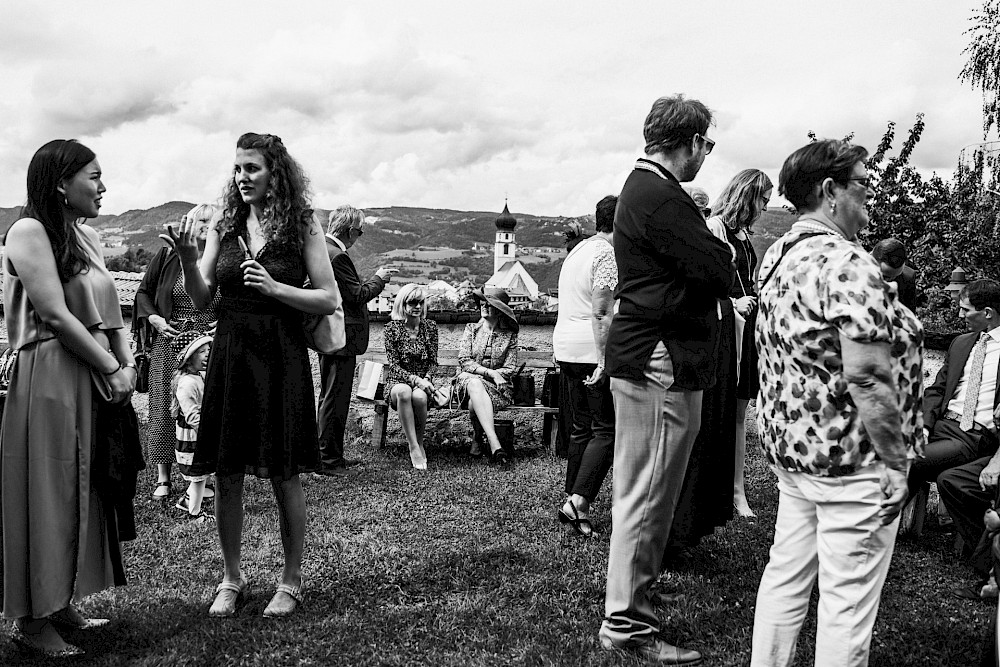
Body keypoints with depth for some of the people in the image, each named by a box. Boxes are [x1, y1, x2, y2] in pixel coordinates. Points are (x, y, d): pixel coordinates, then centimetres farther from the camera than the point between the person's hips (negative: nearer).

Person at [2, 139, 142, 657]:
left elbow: (109, 310, 13)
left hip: (98, 380, 8)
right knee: (49, 492, -1)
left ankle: (62, 604, 25)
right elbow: (55, 316, -17)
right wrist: (111, 369, -13)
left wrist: (127, 365, -2)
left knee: (87, 490, 12)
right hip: (51, 379, -8)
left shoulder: (88, 238, 15)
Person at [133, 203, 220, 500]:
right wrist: (154, 318, -6)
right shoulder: (166, 256, 4)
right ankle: (163, 477, 11)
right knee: (165, 406, 2)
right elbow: (143, 292, 10)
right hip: (169, 342, -1)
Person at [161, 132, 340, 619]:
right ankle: (232, 579, 25)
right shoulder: (223, 226, 6)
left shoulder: (303, 226, -2)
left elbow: (330, 299, -4)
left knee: (284, 475, 4)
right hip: (229, 354, 3)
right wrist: (187, 259, -13)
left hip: (281, 357, -3)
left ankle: (291, 580, 20)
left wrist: (275, 288, -15)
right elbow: (201, 300, 4)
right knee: (226, 474, 7)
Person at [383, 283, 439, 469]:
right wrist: (415, 379, -21)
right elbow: (393, 366, -6)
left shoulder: (430, 326, 8)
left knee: (419, 396, -36)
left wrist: (426, 380, -11)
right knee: (404, 392, -39)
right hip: (398, 381, -1)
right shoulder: (392, 328, 0)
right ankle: (413, 448, -36)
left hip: (423, 381, 2)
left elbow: (433, 362, 10)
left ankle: (420, 443, -14)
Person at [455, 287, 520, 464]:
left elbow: (510, 369, 1)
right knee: (474, 383, -39)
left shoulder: (509, 336, 7)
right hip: (467, 379, 0)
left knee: (475, 402, -37)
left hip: (496, 384, 0)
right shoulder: (471, 329, 9)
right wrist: (490, 373, -16)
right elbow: (464, 361, -2)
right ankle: (494, 444, -51)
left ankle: (479, 440, -15)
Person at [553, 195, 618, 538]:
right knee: (607, 430, -5)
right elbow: (600, 313, -19)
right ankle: (578, 502, -11)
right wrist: (603, 361, -20)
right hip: (591, 351, -9)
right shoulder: (608, 255, -10)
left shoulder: (579, 249, 19)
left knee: (582, 428, 14)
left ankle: (573, 501, 18)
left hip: (565, 348, 9)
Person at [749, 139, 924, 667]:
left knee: (786, 577, 18)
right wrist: (894, 460, -17)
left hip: (790, 447, 9)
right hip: (849, 462, -9)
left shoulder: (776, 256, 9)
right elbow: (866, 376, -26)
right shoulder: (846, 263, -20)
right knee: (847, 603, 3)